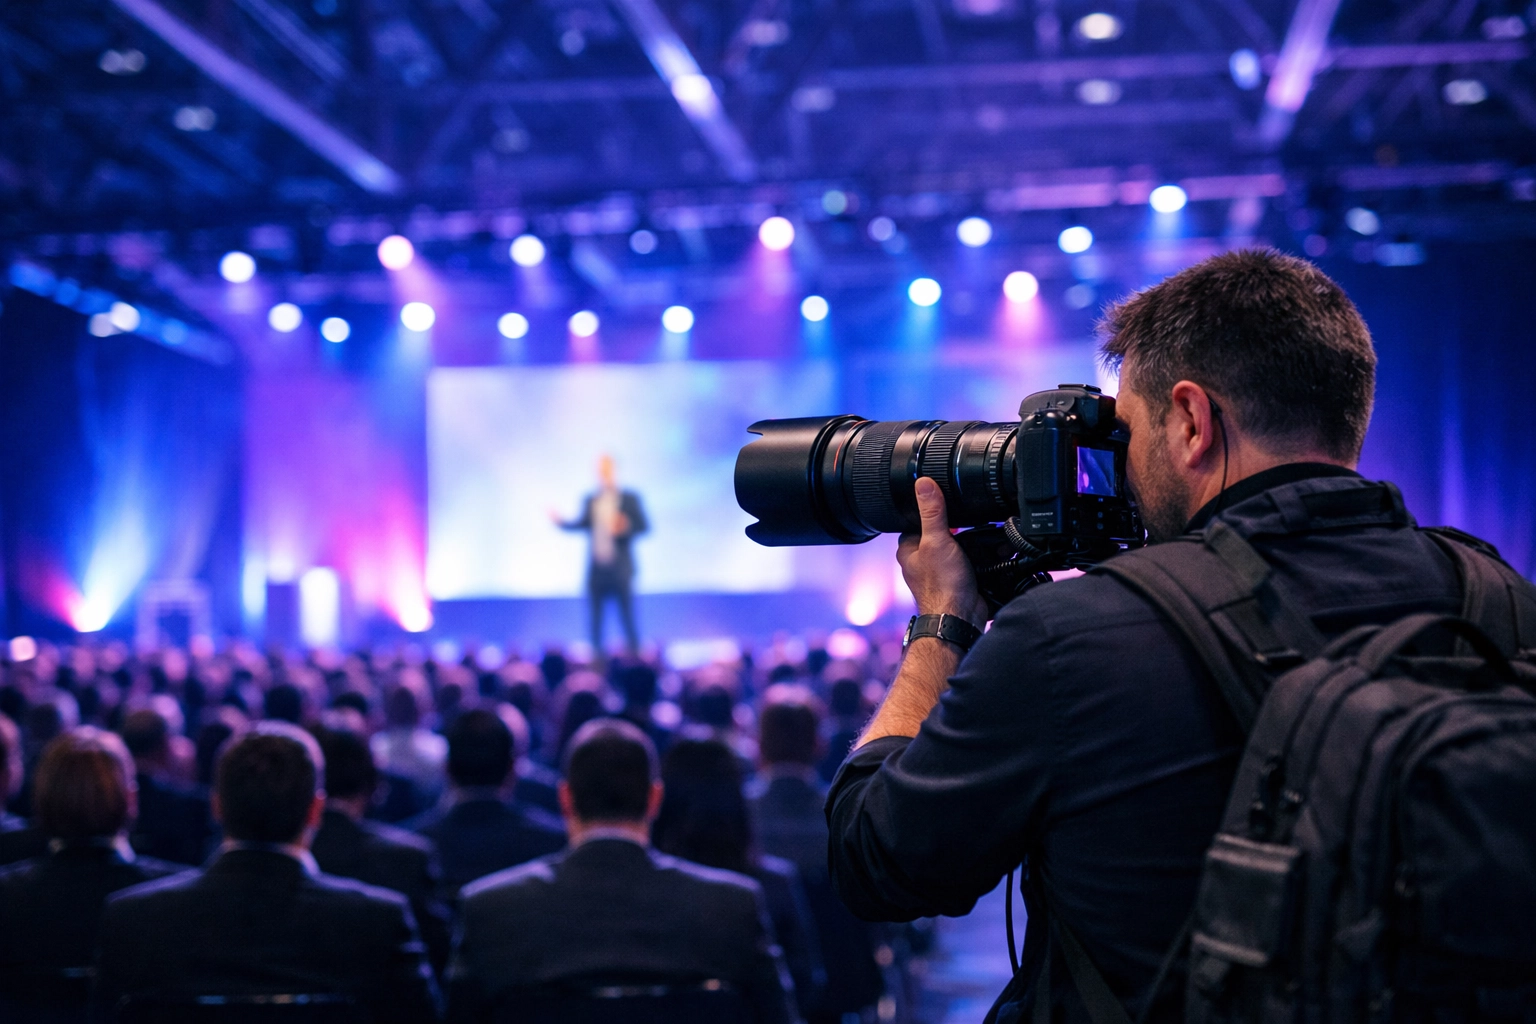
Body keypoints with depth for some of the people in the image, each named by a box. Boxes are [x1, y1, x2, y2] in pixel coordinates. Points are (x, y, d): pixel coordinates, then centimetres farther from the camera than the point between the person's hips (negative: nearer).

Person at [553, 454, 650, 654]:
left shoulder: (630, 499, 0)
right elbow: (582, 524, 18)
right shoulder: (590, 500, 9)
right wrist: (562, 523, 3)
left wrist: (625, 529, -20)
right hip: (596, 571, 3)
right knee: (595, 622, 3)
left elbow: (643, 527, -2)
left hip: (621, 571, -3)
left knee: (627, 618, -2)